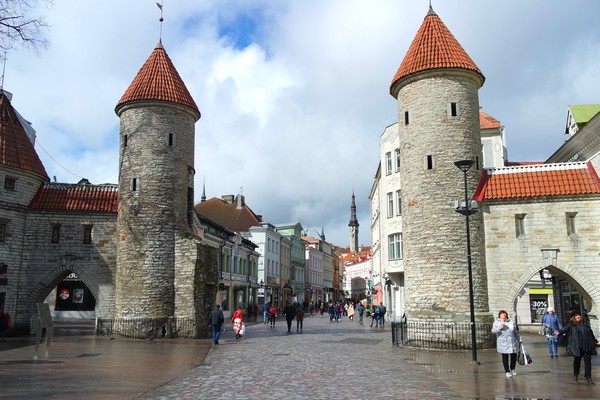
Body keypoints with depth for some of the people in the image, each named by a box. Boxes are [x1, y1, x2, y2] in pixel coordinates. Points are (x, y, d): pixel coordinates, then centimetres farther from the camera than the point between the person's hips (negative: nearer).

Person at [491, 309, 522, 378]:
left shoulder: (511, 322, 11)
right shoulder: (497, 322, 2)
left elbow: (516, 332, 18)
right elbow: (493, 330, -11)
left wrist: (520, 340, 16)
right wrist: (499, 328, -28)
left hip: (513, 343, 3)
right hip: (503, 344, -3)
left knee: (514, 356, 6)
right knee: (505, 357, 0)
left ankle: (512, 369, 29)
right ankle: (507, 371, 13)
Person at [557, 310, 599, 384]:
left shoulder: (584, 324, 12)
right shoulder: (570, 325, 1)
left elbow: (591, 333, 23)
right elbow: (565, 330, -14)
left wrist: (595, 342, 31)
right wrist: (560, 332, -36)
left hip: (587, 347, 3)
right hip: (577, 347, -3)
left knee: (588, 361, -2)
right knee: (577, 360, 9)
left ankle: (588, 378, 2)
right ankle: (575, 375, 27)